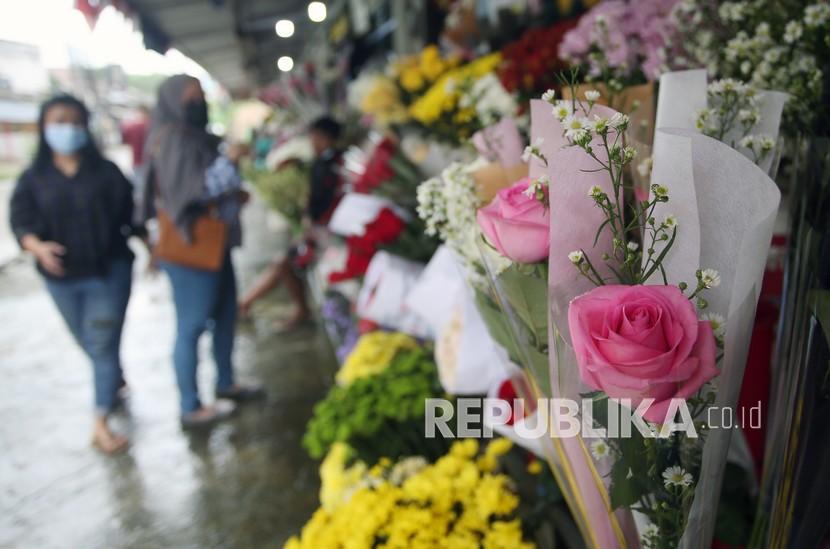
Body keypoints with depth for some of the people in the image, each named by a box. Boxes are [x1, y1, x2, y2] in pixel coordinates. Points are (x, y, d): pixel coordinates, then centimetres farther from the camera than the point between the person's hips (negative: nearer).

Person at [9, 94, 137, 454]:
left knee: (103, 345, -3)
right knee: (89, 344, 18)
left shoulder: (106, 172, -3)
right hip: (61, 279, 3)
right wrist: (38, 247, -23)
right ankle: (116, 380, 47)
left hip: (109, 272, -3)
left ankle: (100, 424, 1)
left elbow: (131, 214, 2)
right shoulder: (33, 178, 1)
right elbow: (20, 222, -5)